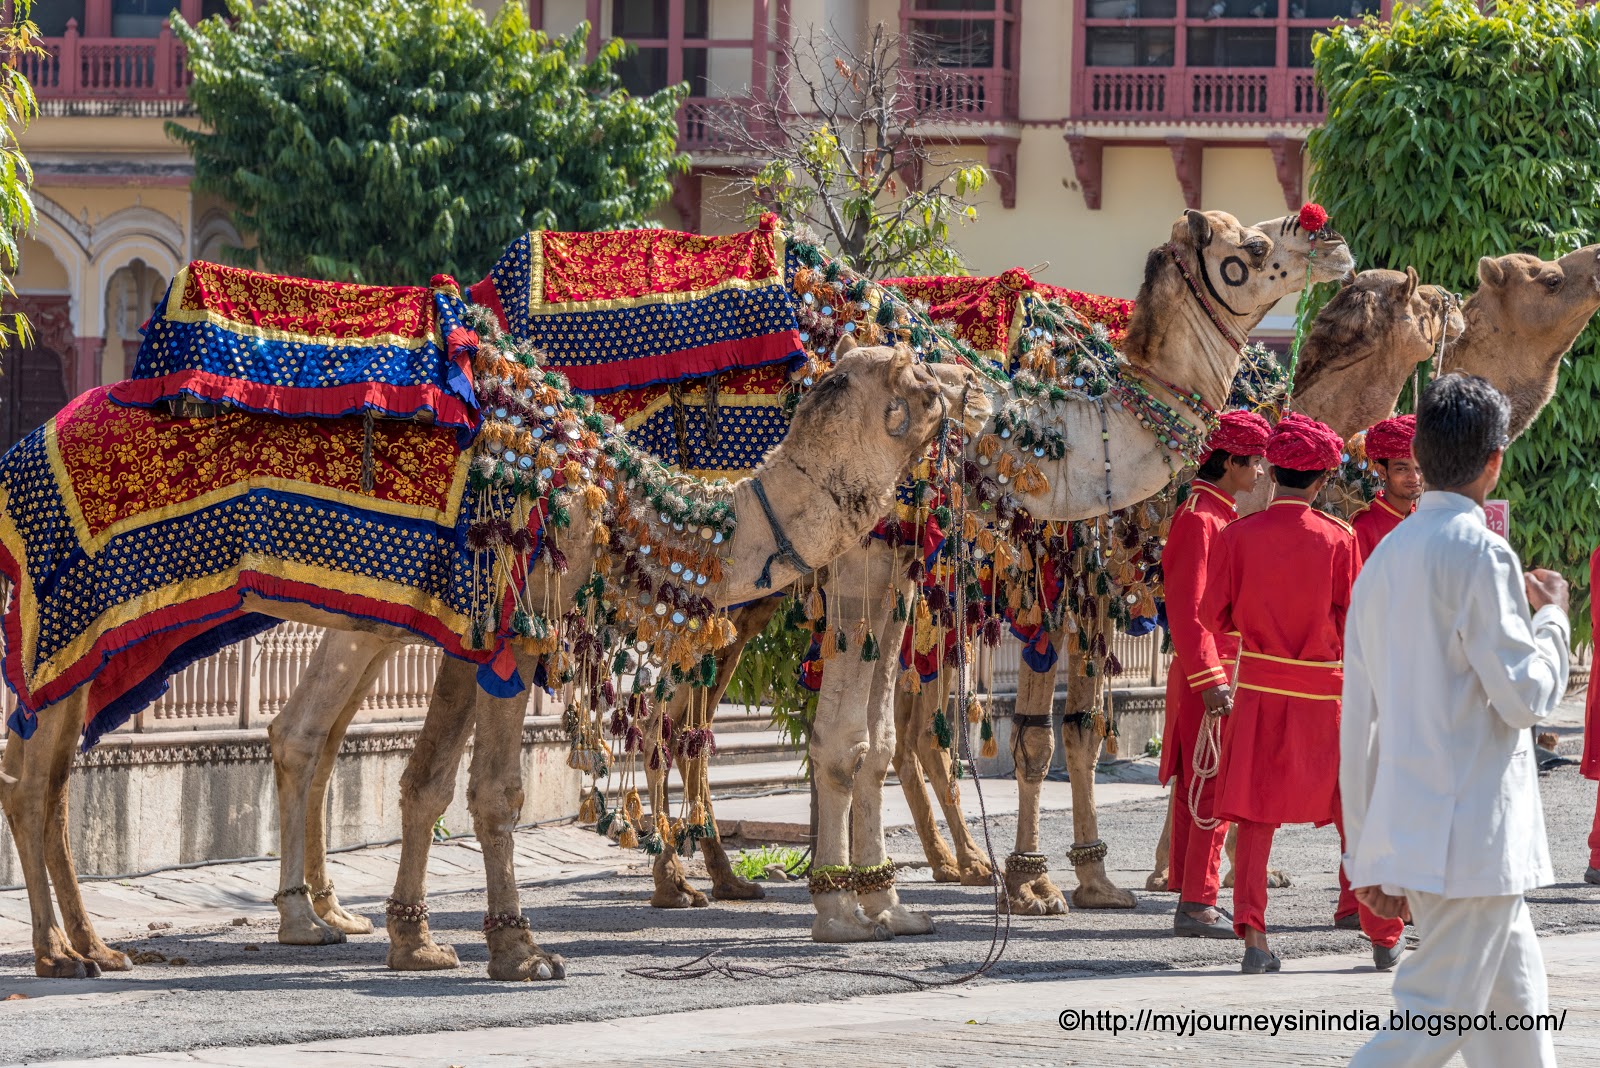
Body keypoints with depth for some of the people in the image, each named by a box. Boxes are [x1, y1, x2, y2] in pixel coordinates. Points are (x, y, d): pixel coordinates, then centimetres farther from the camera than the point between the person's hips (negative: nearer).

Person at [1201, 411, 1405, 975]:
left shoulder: (1237, 535, -6)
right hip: (1325, 690, 0)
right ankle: (1384, 939, 15)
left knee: (1255, 815, 5)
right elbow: (1352, 621, -5)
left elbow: (1216, 615, -1)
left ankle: (1253, 935, -7)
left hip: (1260, 689, 1)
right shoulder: (1336, 538, -8)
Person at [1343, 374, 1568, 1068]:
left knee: (1514, 1005, 15)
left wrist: (1366, 853, 16)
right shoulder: (1479, 552, -13)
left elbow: (1360, 719, 12)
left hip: (1403, 824, 8)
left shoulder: (1384, 558, 11)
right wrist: (1551, 616, 5)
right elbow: (1526, 694, -14)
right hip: (1472, 833, -8)